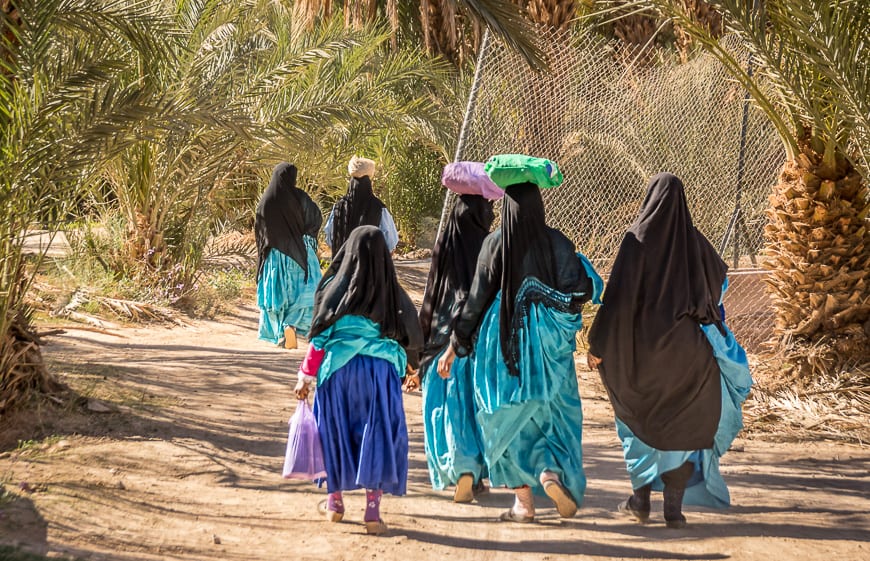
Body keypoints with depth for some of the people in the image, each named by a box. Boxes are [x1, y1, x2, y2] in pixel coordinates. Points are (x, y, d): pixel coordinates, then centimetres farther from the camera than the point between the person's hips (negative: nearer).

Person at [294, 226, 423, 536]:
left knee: (337, 432, 16)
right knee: (377, 435, 4)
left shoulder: (335, 288, -6)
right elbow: (410, 336, 4)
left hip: (338, 370, 0)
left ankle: (335, 501, 27)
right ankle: (373, 510, -4)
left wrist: (306, 376, 1)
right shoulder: (391, 292, -2)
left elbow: (319, 336, -5)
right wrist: (413, 369, 21)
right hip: (380, 371, 0)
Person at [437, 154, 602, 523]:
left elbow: (477, 297, -5)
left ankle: (524, 501, 7)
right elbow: (580, 292, -12)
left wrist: (454, 346, 2)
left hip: (501, 340, 0)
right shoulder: (557, 243, -7)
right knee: (556, 410, 14)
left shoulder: (494, 243, -6)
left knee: (510, 418, 10)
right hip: (546, 341, 0)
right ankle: (553, 472, -11)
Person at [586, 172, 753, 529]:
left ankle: (641, 499, 17)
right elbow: (720, 275, 20)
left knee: (640, 421, 15)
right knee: (682, 425, 8)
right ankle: (674, 506, 3)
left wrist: (599, 346, -9)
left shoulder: (638, 239, -10)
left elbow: (618, 296, -14)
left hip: (643, 347, -2)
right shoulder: (694, 241, 1)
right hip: (686, 349, 2)